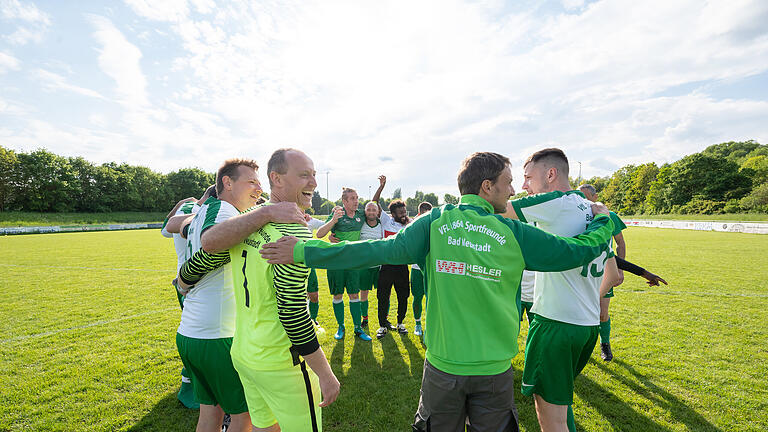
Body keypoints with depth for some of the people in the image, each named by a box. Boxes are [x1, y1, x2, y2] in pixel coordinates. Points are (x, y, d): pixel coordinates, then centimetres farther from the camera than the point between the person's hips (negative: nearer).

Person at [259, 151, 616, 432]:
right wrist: (603, 220, 20)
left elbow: (380, 250, -19)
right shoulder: (513, 233, -10)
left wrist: (304, 251, -17)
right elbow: (575, 251, -2)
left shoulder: (435, 222, -11)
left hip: (442, 367, 1)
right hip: (494, 371, 0)